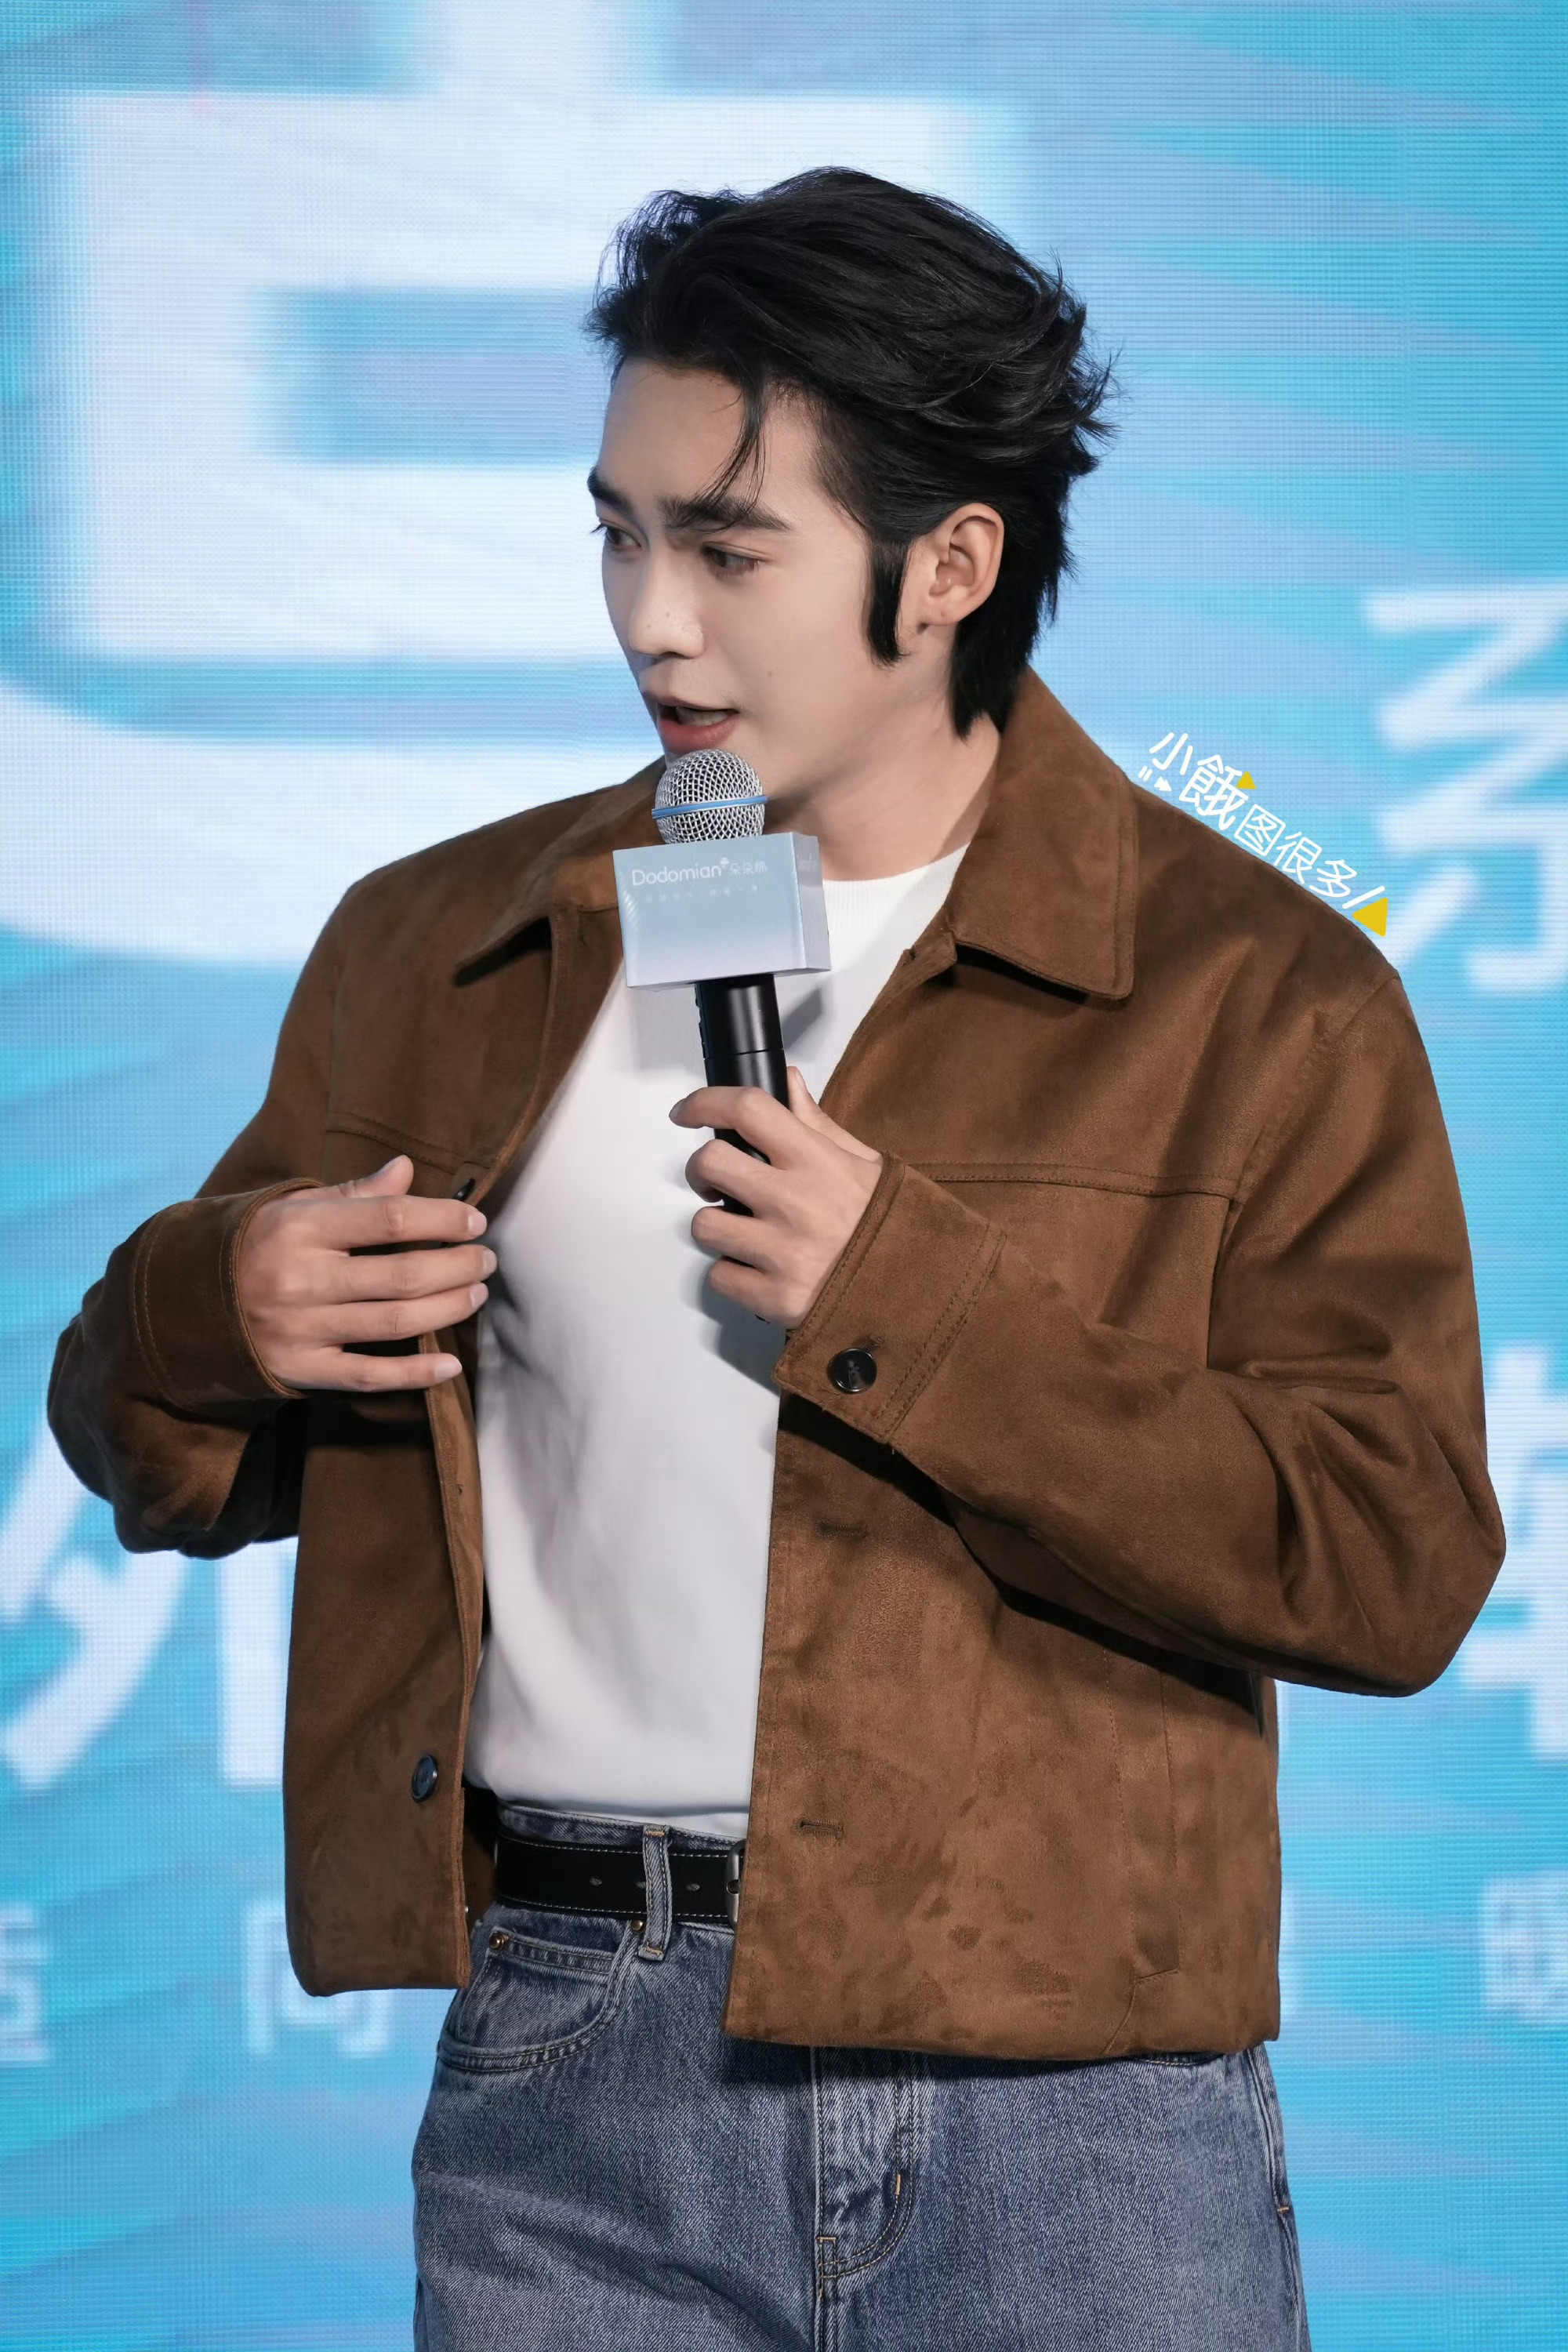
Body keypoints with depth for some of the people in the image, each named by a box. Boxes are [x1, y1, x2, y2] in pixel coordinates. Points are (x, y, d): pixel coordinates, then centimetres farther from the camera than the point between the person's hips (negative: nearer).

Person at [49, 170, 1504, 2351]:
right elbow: (158, 1443, 19)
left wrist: (912, 1306, -15)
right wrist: (211, 1311, -5)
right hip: (568, 2086, 3)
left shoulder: (1257, 995, 0)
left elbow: (1398, 1566, -9)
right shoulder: (443, 949, 12)